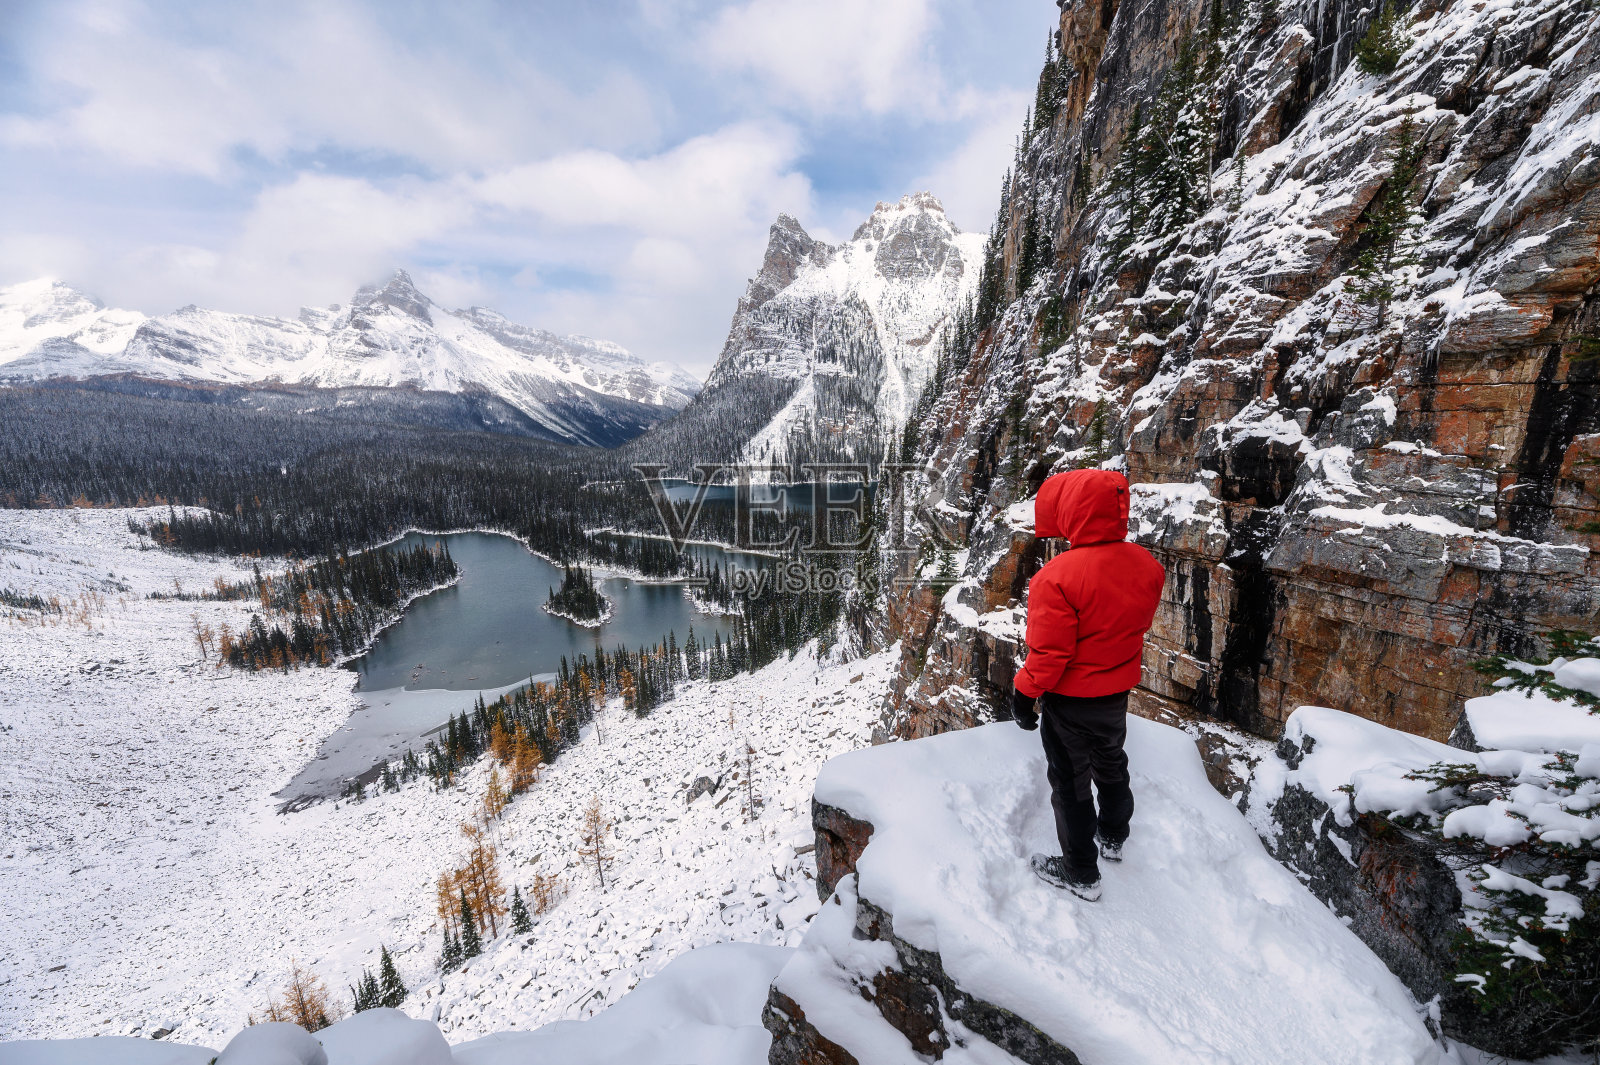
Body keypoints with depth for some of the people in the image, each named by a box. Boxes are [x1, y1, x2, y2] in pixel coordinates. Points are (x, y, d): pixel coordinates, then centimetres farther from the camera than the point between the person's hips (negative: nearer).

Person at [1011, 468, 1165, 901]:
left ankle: (1081, 873, 30)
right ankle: (1113, 838, 53)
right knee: (1111, 765, 29)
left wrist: (1024, 693, -11)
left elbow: (1048, 652, -26)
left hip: (1070, 700, -7)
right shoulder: (1146, 565, -10)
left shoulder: (1058, 576, -32)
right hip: (1118, 692, 7)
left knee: (1070, 782, 13)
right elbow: (1139, 624, 6)